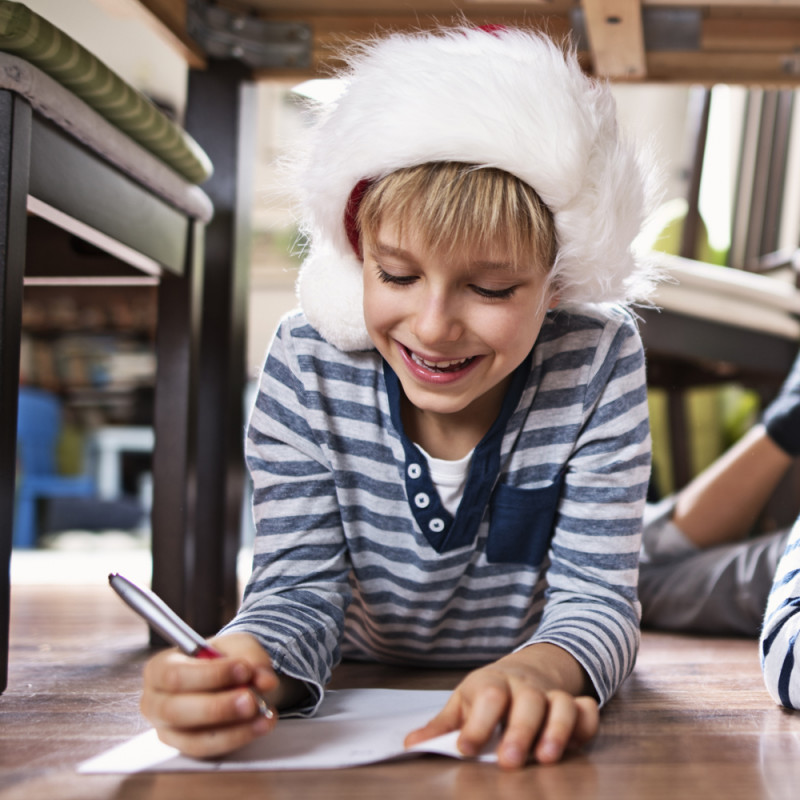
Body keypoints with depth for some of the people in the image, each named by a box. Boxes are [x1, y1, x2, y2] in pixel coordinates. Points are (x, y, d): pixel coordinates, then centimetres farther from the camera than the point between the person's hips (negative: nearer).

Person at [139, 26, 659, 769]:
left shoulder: (599, 363, -16)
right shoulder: (307, 365, -14)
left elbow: (596, 601, -17)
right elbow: (300, 585, -14)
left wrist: (534, 674, -39)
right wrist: (242, 668, -37)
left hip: (523, 736, 0)